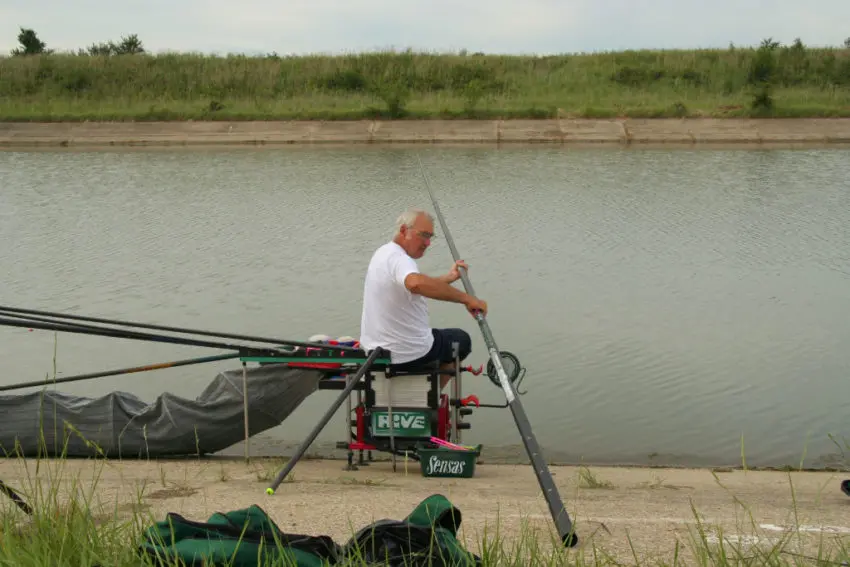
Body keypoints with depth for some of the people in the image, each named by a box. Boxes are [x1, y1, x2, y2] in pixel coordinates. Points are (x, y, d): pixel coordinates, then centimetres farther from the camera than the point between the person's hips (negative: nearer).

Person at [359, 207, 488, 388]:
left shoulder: (383, 252, 8)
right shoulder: (399, 258, -25)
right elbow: (416, 284, -48)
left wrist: (449, 278, 15)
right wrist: (466, 298, -44)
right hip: (406, 355, -9)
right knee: (461, 340, 18)